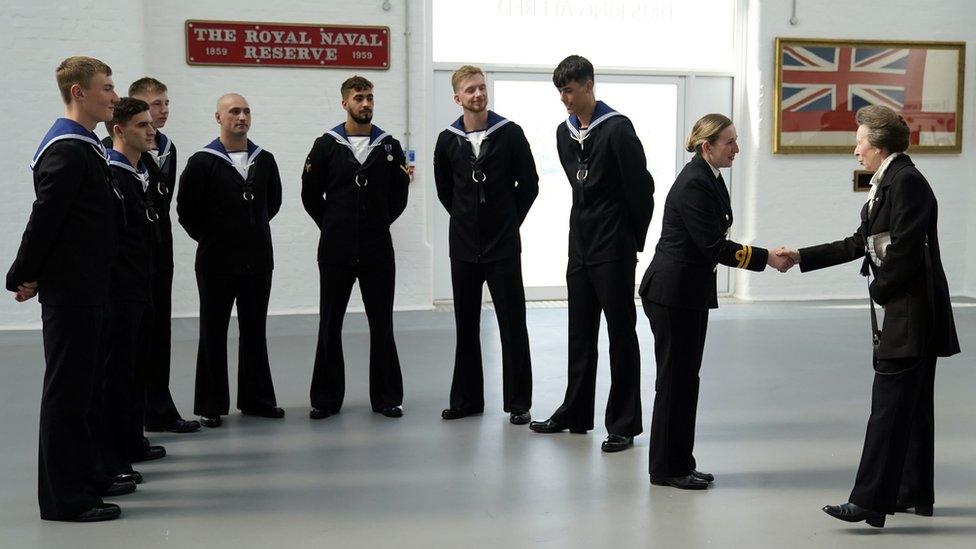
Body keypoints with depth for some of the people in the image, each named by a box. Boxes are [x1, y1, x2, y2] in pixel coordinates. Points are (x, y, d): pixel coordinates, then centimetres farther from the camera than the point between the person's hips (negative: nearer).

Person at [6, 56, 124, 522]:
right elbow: (45, 218, -20)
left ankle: (85, 479, 27)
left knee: (84, 388, 16)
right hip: (70, 291, -10)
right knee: (67, 390, -3)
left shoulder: (84, 146, 15)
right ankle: (64, 498, 5)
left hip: (89, 290, 10)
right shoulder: (67, 150, -17)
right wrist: (23, 277, -12)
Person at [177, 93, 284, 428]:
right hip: (216, 263, -4)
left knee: (255, 332, 11)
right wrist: (210, 238, 3)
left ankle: (256, 399, 21)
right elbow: (186, 209, -4)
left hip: (258, 262, 4)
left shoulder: (264, 161, 6)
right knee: (213, 334, 5)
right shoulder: (202, 162, -8)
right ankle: (211, 405, 13)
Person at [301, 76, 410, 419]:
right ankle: (327, 398, 15)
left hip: (378, 251, 1)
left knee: (382, 325, 4)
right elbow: (310, 194, 6)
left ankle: (386, 397, 13)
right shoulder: (326, 146, 1)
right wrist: (334, 227, 7)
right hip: (335, 250, 0)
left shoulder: (389, 146, 4)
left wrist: (377, 225, 9)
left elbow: (399, 196, 11)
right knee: (330, 326, 5)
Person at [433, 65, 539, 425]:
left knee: (513, 325, 0)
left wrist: (510, 220, 4)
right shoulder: (448, 140, 3)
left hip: (503, 247, -3)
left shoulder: (509, 133, -4)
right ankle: (467, 399, 20)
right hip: (463, 247, 3)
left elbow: (529, 183, 2)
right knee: (466, 327, 10)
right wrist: (466, 218, 12)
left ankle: (518, 402, 8)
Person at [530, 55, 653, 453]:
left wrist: (634, 240, -3)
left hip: (613, 251, -7)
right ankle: (575, 413, 25)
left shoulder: (616, 129, -12)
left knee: (621, 334, 0)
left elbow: (641, 188, -11)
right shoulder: (564, 133, 10)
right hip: (580, 247, 7)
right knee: (580, 334, 14)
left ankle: (623, 424, 6)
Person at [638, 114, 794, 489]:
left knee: (686, 377, 13)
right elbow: (713, 246, -21)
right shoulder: (694, 184, -19)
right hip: (672, 292, -10)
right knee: (675, 378, -1)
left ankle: (680, 463, 22)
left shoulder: (710, 179, 10)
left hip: (691, 291, 10)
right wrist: (766, 258, -16)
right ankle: (666, 468, 10)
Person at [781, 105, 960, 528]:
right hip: (909, 317, 10)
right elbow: (859, 244, 18)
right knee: (912, 406, 16)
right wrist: (802, 257, 17)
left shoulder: (906, 181, -16)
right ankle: (916, 493, 26)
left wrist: (880, 291, -8)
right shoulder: (889, 182, 15)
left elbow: (904, 251, -23)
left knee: (889, 405, -9)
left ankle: (870, 501, -6)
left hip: (911, 313, -10)